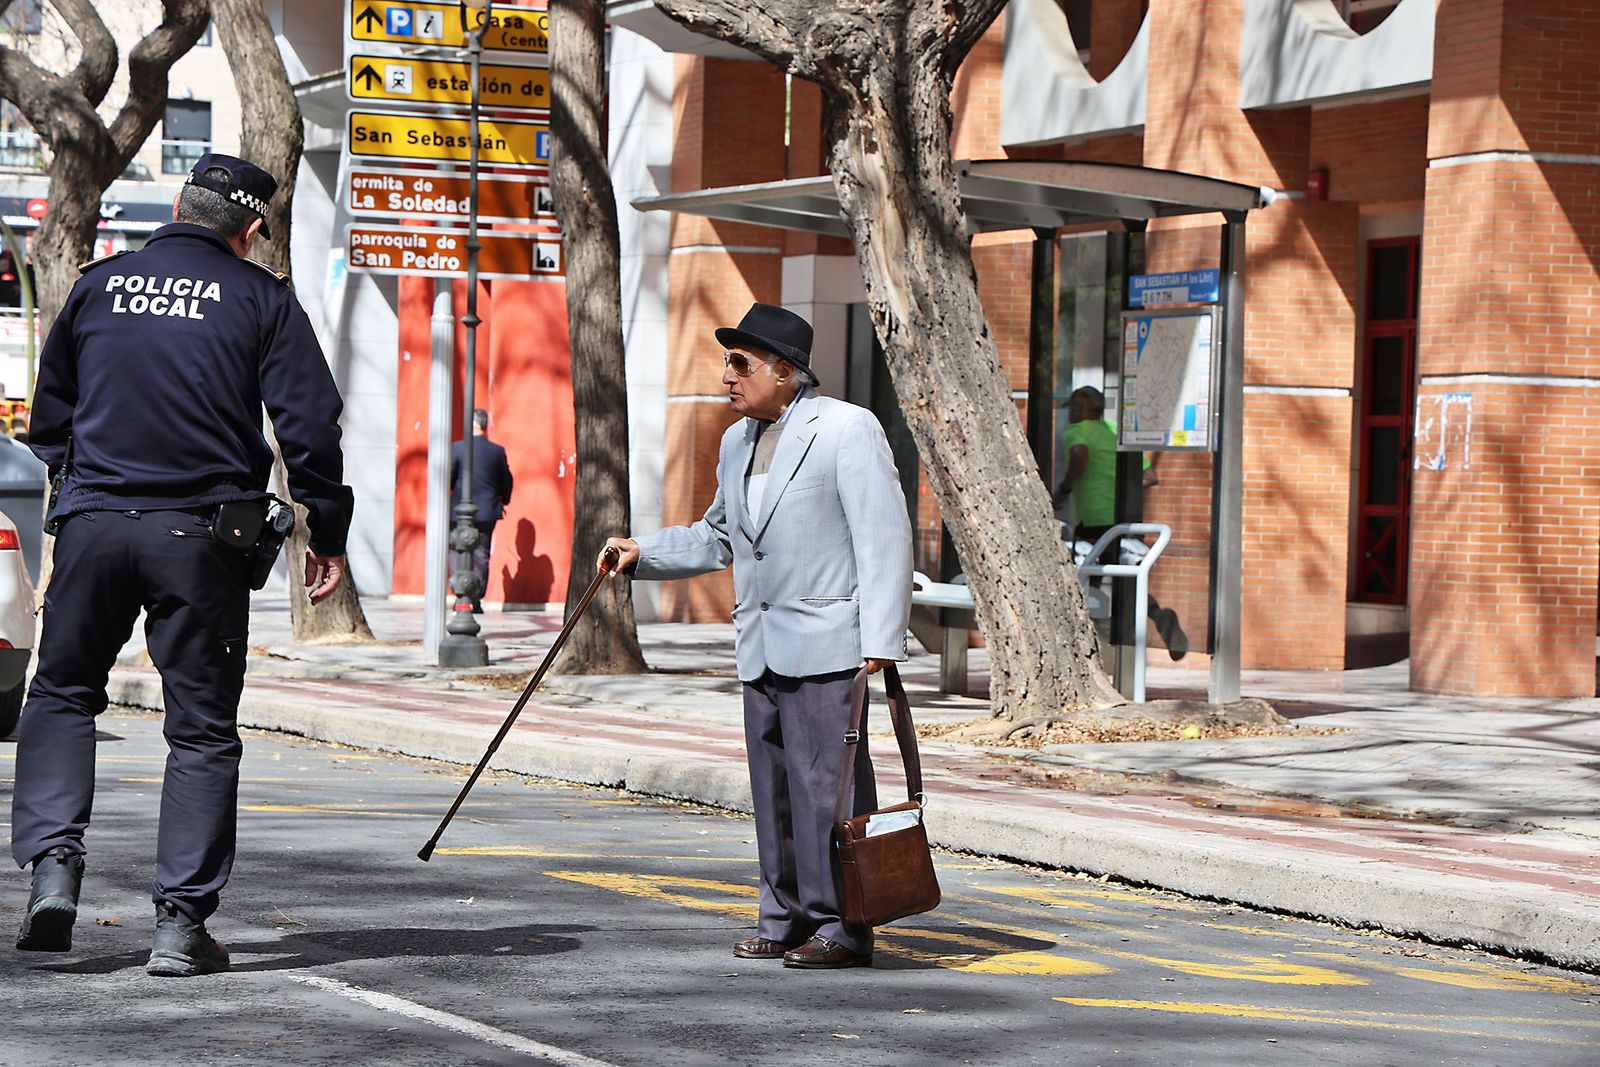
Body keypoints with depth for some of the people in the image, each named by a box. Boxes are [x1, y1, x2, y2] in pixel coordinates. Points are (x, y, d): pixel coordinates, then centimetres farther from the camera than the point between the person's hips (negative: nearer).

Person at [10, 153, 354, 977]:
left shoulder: (98, 284, 10)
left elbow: (48, 412, 19)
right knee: (202, 726, 5)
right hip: (202, 536, -2)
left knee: (61, 693, 19)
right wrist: (328, 531, 4)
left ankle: (52, 862, 0)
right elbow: (310, 424, -4)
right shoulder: (261, 299, 0)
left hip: (93, 522, 2)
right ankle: (180, 922, 1)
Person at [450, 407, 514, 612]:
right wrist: (503, 501, 25)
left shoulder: (456, 448, -9)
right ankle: (476, 600, 7)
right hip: (487, 512, 2)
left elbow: (447, 478, -8)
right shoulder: (497, 451, -1)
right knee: (481, 555, 9)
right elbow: (506, 480, 8)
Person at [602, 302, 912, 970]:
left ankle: (842, 928, -2)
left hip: (825, 644, -8)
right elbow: (718, 537, 29)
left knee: (826, 783, -8)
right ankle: (785, 920, 19)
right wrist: (642, 553, 15)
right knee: (773, 785, 11)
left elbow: (885, 536, -11)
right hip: (760, 646, 8)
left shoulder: (847, 428, -7)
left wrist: (881, 639, -17)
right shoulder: (737, 442, 16)